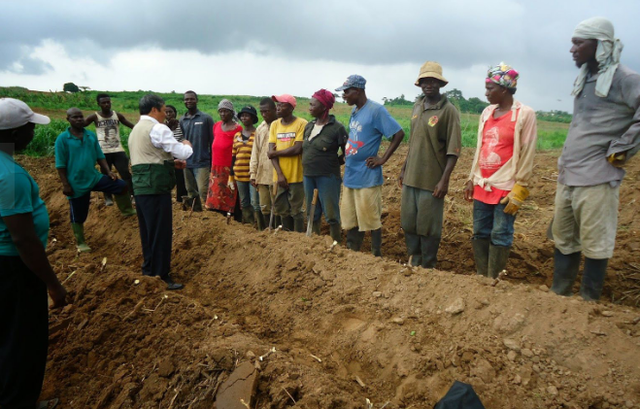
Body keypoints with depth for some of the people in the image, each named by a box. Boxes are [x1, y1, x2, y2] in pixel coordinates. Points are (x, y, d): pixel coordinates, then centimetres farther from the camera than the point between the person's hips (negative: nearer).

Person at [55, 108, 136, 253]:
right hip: (76, 183, -4)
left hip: (94, 177, 4)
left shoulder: (91, 136, 3)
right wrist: (65, 185, -12)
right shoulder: (63, 139, -10)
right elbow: (60, 165, -9)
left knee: (122, 186, -8)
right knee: (78, 215, 8)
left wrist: (108, 171, -3)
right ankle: (80, 243, 25)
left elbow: (100, 156, 10)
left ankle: (127, 211, 13)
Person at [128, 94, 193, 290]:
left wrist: (171, 161, 16)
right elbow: (184, 153, -12)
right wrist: (187, 145, 10)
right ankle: (160, 276, 2)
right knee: (161, 232, -3)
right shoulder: (158, 129, -10)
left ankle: (149, 270, 27)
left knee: (147, 231, 16)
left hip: (141, 186, 9)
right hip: (156, 186, -9)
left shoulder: (136, 130, 20)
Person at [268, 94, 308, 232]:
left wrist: (275, 153, -5)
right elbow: (272, 152, 2)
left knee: (296, 210, 2)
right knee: (282, 209, 12)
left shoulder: (301, 124, -7)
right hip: (280, 176, 5)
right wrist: (279, 174, -8)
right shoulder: (274, 125, 9)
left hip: (296, 176, -5)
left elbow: (297, 149, -16)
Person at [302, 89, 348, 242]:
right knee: (312, 213, 15)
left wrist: (332, 163, -3)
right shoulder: (309, 126, 9)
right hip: (308, 176, 7)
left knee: (331, 214, -1)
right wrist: (308, 166, 8)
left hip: (328, 177, -7)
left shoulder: (336, 127, -11)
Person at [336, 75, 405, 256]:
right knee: (349, 219, 14)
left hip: (367, 177, -8)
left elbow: (399, 134, -15)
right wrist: (347, 155, 9)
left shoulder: (376, 110, -13)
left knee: (371, 220, 2)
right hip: (350, 175, 8)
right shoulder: (354, 110, 11)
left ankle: (377, 256, 15)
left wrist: (383, 159, -14)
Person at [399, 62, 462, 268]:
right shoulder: (417, 106, 10)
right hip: (411, 177, 6)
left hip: (431, 180, -6)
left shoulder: (448, 110, -9)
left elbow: (453, 149, -11)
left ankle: (428, 266, 19)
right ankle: (414, 261, 30)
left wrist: (444, 180, -16)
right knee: (408, 222, 13)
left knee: (428, 227, 3)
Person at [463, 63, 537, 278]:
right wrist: (471, 179, 11)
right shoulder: (487, 113, 10)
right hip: (482, 186, 6)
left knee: (500, 236, 0)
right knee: (480, 233, 9)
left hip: (505, 188, -6)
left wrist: (518, 192, -12)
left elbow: (527, 156, -9)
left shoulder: (524, 114, -7)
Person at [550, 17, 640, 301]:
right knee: (563, 238, 15)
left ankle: (589, 300, 13)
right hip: (567, 175, 8)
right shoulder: (583, 79, 15)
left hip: (596, 178, -8)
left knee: (594, 243, 1)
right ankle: (558, 293, 27)